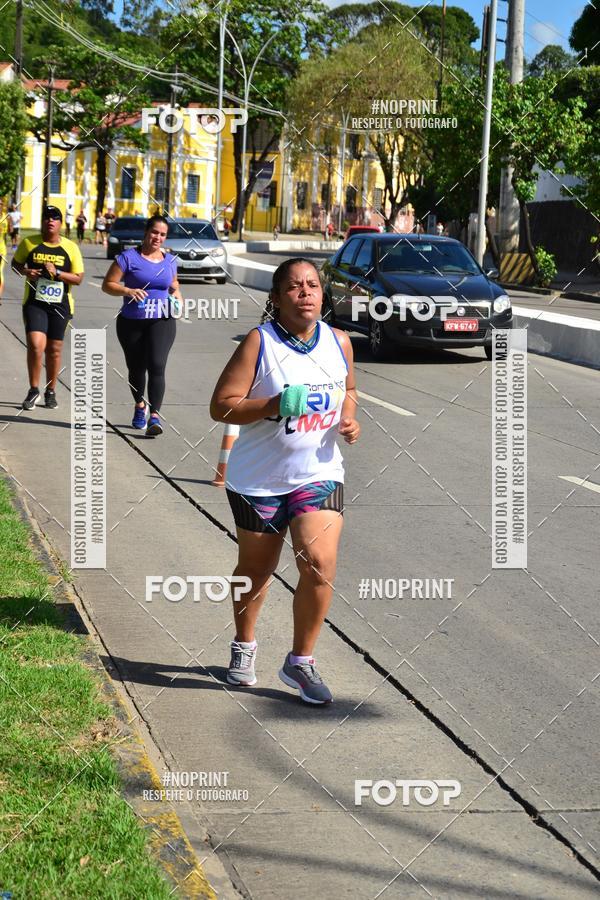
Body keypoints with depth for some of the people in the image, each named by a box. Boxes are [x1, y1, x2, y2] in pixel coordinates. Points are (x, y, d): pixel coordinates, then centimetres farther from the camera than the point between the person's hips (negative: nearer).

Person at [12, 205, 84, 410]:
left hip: (60, 305, 1)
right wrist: (25, 272, -8)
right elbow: (15, 263, 14)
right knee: (35, 345, -17)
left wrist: (57, 272, -16)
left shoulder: (70, 248, -1)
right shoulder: (29, 243, -1)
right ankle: (34, 390, 0)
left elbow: (78, 278, 0)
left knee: (54, 349, 9)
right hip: (34, 303, -1)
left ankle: (51, 392, 26)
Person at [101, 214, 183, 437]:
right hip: (132, 322, -1)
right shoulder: (129, 257, -4)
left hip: (162, 321, 1)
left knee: (157, 366, -17)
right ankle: (140, 405, 41)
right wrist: (128, 291, -22)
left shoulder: (170, 260, 9)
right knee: (136, 368, 14)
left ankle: (154, 416, -20)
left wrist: (177, 296, 2)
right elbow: (107, 284, -5)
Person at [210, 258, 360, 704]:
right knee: (256, 569, 14)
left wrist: (349, 419, -1)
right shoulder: (259, 343, -13)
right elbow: (222, 406, -15)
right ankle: (244, 646, 41)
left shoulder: (339, 342, 0)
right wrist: (276, 405, -28)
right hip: (260, 478, -2)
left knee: (320, 565, -13)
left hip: (320, 474, 2)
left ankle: (301, 662, 5)